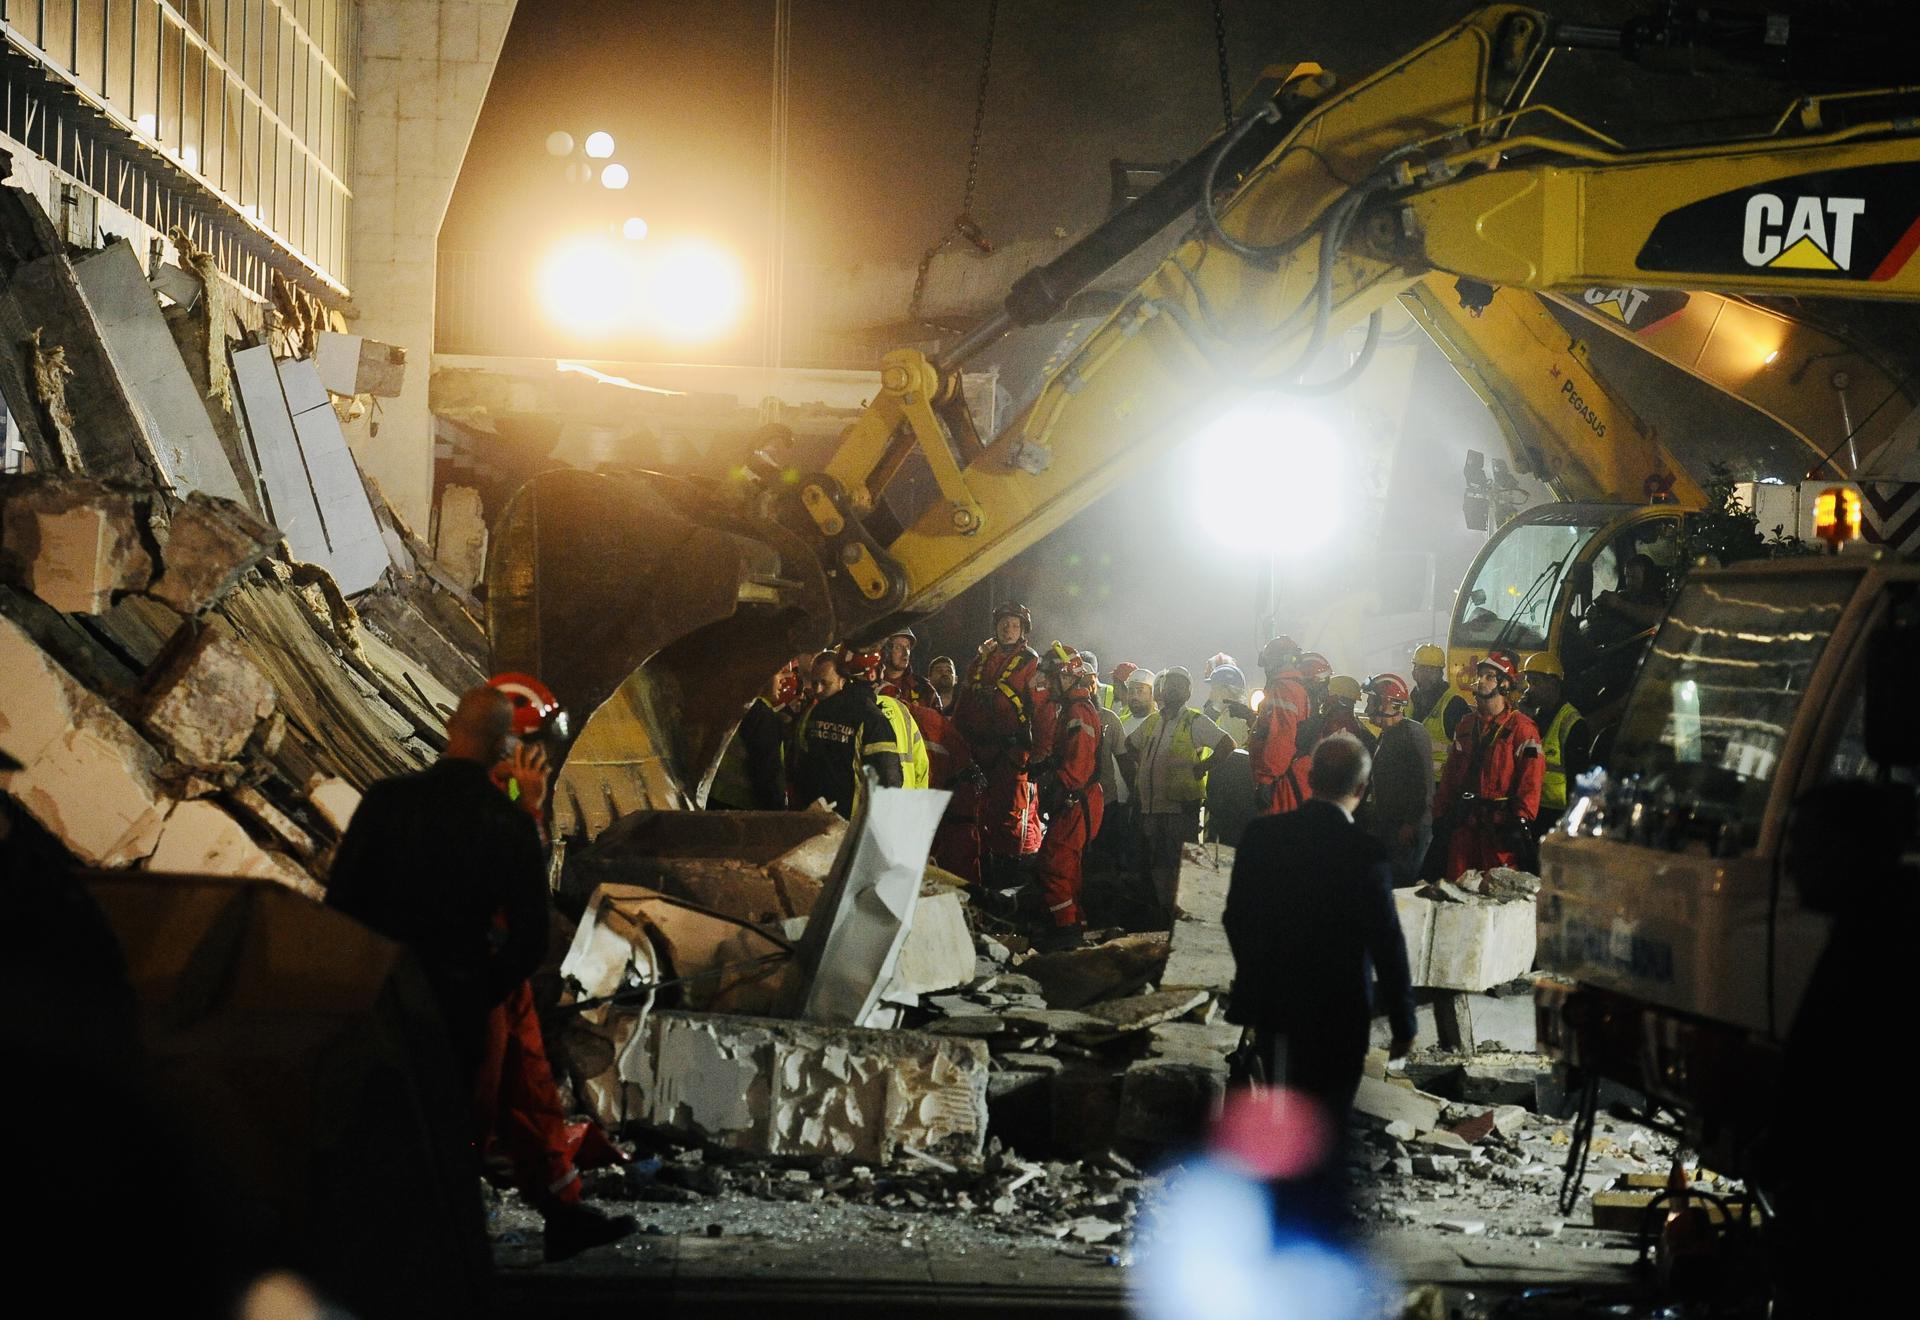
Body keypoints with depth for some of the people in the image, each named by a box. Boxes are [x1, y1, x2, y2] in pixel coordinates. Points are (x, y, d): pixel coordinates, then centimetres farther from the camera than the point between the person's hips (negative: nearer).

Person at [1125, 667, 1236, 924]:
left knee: (1179, 862, -7)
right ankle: (1164, 910, 20)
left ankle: (1180, 911, -1)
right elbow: (1130, 745, 32)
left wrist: (1202, 768, -11)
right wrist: (1136, 772, 20)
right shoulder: (1152, 721, 15)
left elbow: (1227, 745, -13)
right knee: (1156, 862, 11)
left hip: (1181, 806, -6)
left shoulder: (1196, 722, -4)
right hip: (1151, 804, 6)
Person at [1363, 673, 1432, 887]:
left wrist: (1411, 824, -21)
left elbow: (1423, 783, -18)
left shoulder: (1413, 732, -12)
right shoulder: (1386, 735, 19)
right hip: (1387, 827, 10)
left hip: (1409, 829, -10)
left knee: (1402, 883, -12)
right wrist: (1377, 826, 20)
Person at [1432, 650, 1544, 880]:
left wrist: (1521, 822, -19)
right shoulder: (1467, 725, 15)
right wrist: (1441, 815, 11)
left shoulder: (1521, 727, -6)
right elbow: (1449, 775, 18)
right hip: (1464, 823, 6)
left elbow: (1530, 780, -12)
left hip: (1500, 825, -6)